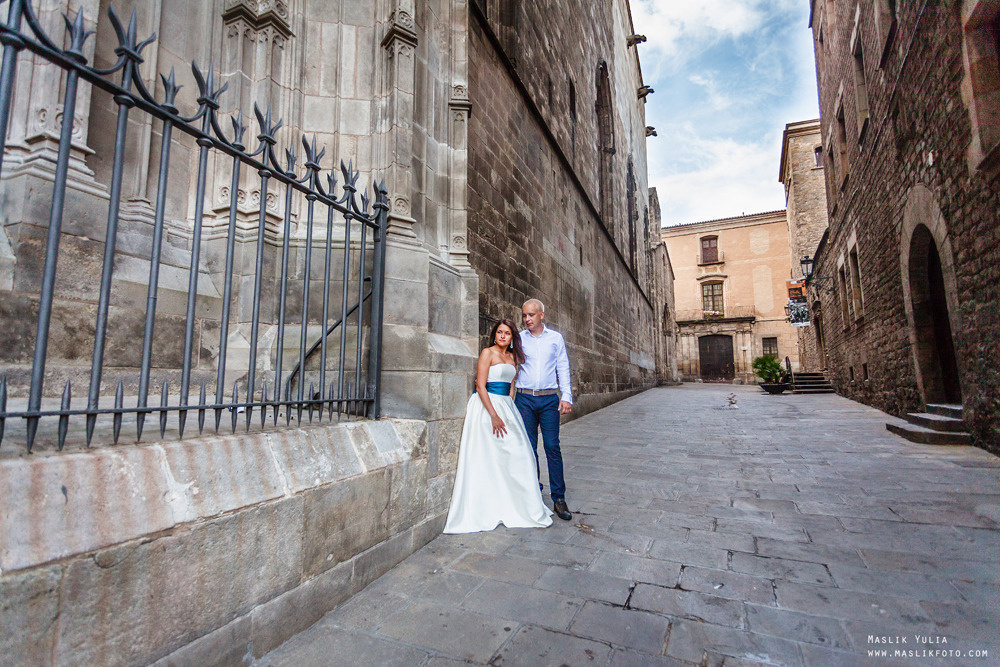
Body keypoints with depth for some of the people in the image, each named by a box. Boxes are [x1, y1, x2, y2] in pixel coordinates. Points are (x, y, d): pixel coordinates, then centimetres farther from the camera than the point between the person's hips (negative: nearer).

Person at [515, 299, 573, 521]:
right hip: (524, 399, 1)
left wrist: (566, 396, 0)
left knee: (552, 447, -2)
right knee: (529, 448, 4)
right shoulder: (518, 338, 7)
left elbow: (563, 368, 7)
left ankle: (559, 498, 6)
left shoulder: (555, 338, 8)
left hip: (549, 398, 0)